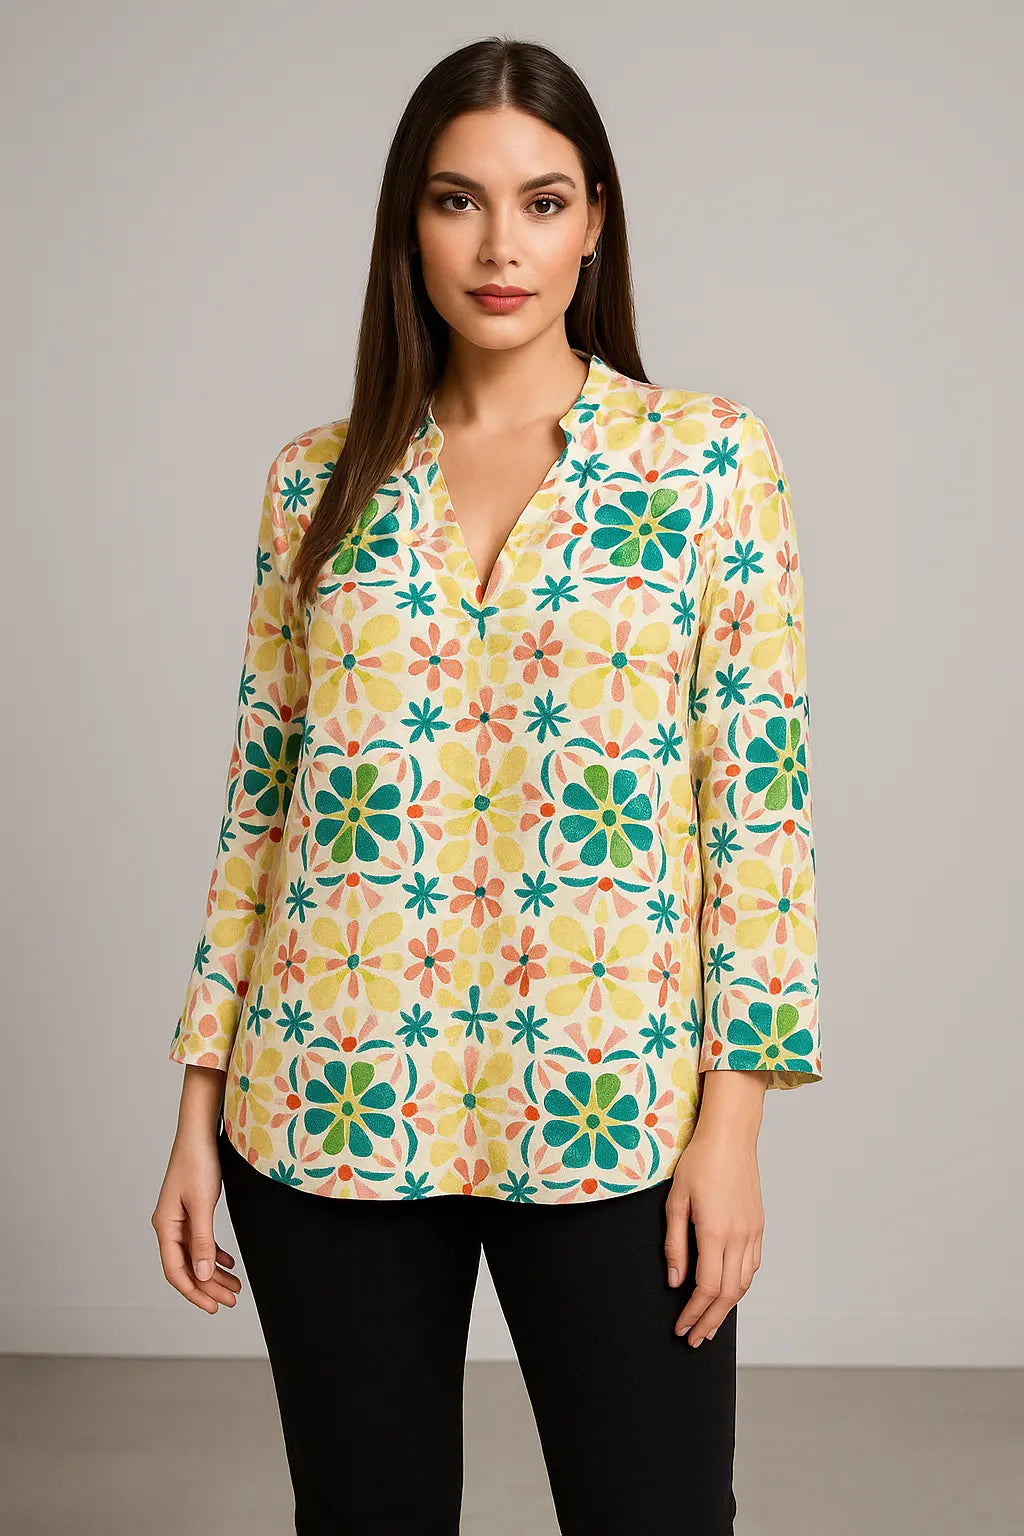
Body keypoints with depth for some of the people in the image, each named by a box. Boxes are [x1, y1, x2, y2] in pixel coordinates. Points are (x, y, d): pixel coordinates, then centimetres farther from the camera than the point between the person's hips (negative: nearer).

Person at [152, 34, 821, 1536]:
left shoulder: (714, 460, -1)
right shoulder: (320, 480, 6)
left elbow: (759, 792, -3)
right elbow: (258, 797, 8)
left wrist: (734, 1115, -8)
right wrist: (201, 1103, 6)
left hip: (606, 1106, -2)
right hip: (329, 1105, 3)